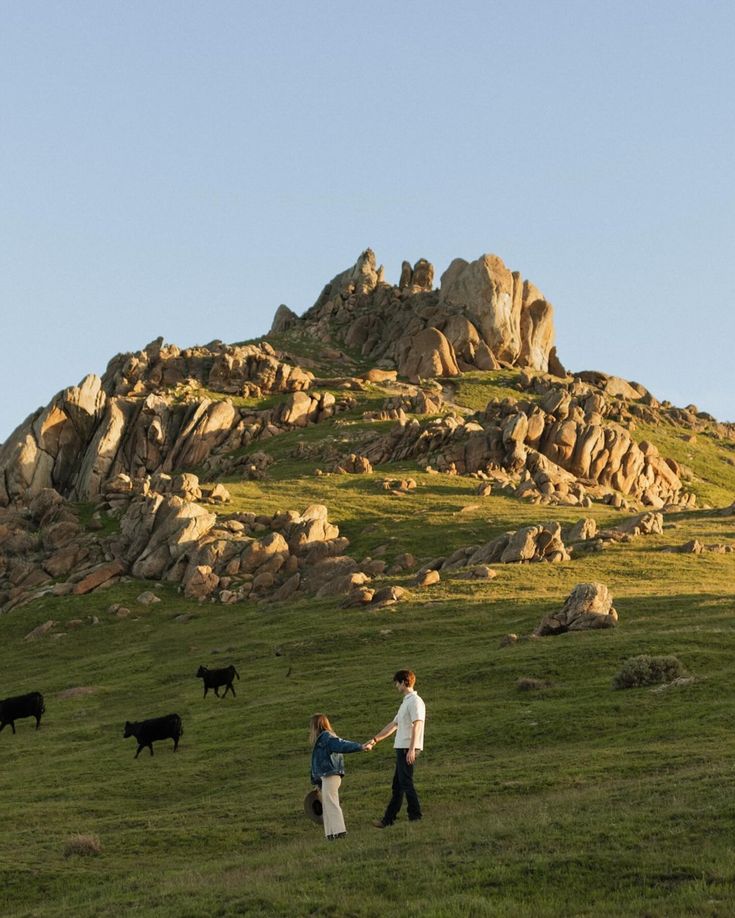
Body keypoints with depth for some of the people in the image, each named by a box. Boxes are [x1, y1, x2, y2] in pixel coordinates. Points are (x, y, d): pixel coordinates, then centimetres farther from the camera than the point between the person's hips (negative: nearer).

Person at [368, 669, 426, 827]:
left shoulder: (415, 701, -10)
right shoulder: (406, 702, 21)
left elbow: (417, 726, -19)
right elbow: (393, 725, 26)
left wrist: (411, 749, -25)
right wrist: (375, 739, 27)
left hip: (408, 749, -10)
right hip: (401, 748, 10)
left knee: (406, 783, -9)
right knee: (397, 785, 10)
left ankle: (416, 817, -5)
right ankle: (388, 820, 14)